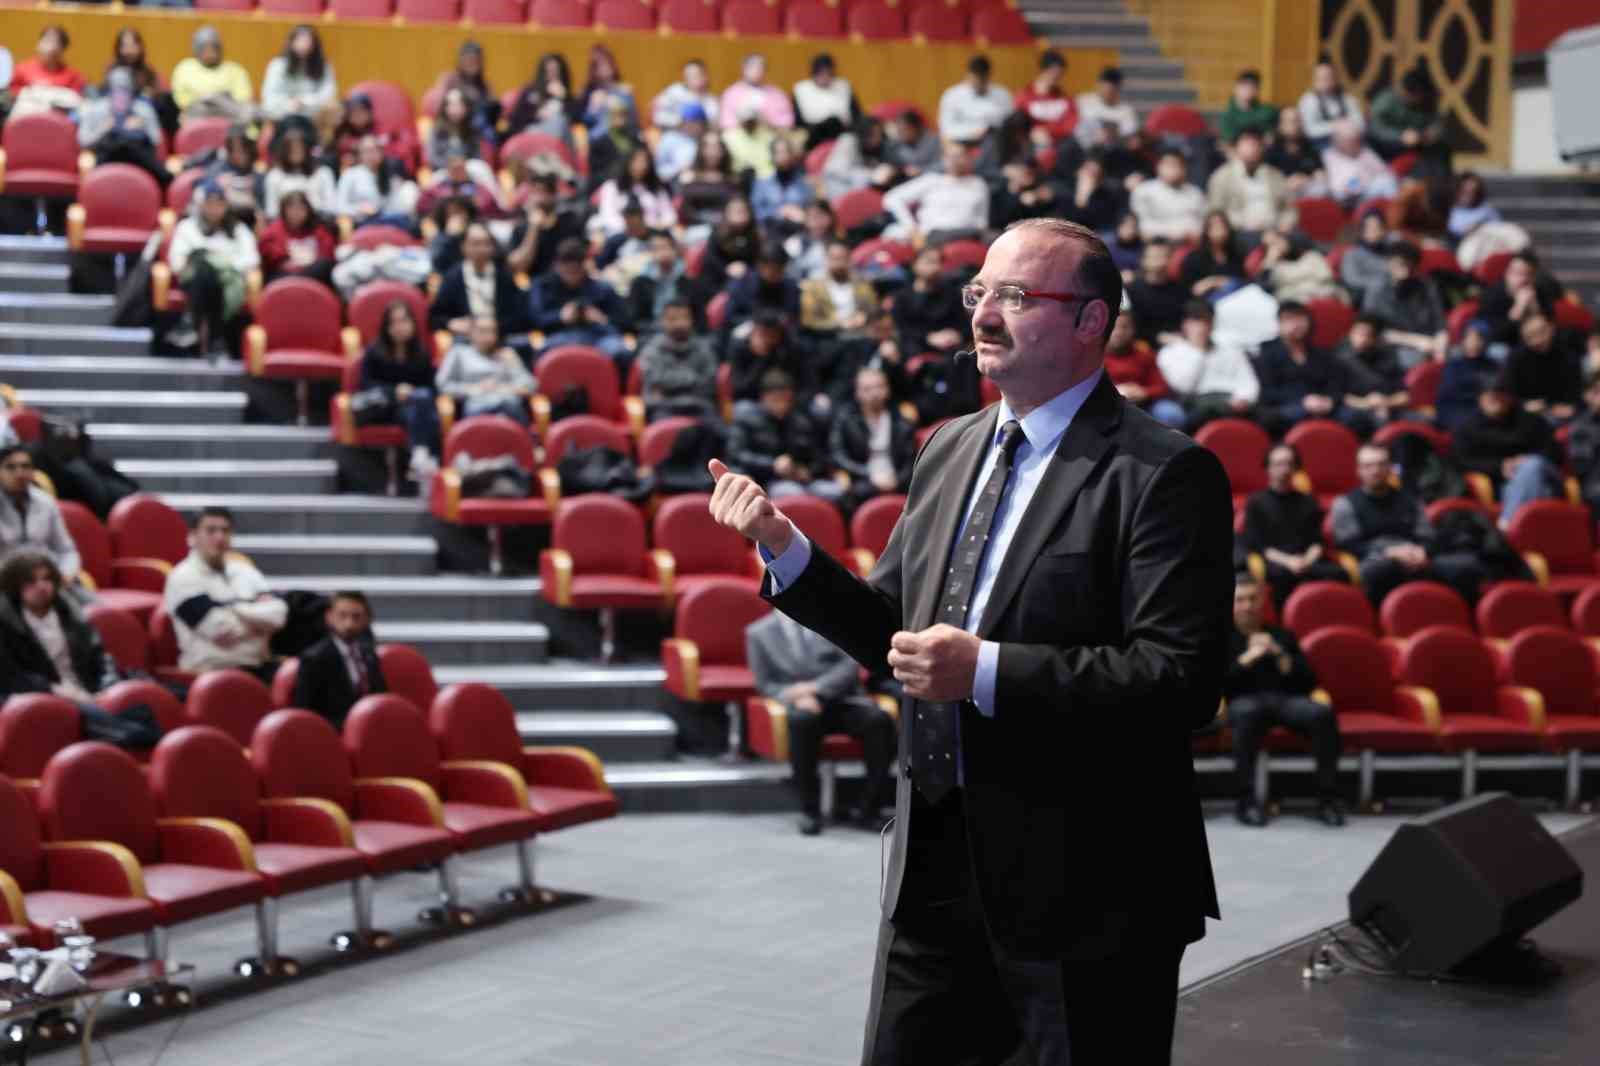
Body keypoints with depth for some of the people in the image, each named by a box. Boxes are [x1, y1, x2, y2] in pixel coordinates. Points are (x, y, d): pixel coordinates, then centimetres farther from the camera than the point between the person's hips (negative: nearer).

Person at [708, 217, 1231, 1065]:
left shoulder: (1163, 475, -13)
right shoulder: (950, 449, 10)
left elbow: (1183, 678, -21)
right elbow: (894, 630, 14)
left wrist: (985, 671, -26)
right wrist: (784, 548, -1)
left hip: (1085, 886, -6)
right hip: (937, 865, 7)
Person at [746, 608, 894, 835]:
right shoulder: (759, 632, 12)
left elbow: (850, 665, 2)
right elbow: (766, 684, 6)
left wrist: (816, 688, -15)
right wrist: (797, 697, -15)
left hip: (843, 700, 2)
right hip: (802, 705, -1)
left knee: (880, 720, -30)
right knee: (801, 720, -38)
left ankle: (869, 808, -20)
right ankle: (810, 810, -26)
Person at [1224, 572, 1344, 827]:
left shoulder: (1282, 636, 23)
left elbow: (1308, 683, 14)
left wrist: (1280, 655, 0)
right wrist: (1248, 658, -6)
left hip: (1287, 699, 3)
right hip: (1245, 700, -3)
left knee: (1324, 713, -31)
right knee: (1248, 712, -41)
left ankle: (1327, 797, -24)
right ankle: (1246, 799, -36)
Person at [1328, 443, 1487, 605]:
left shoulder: (1409, 501, 27)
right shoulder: (1346, 504, 15)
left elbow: (1428, 539, 19)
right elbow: (1348, 544, 2)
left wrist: (1421, 551, -7)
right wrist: (1390, 552, -12)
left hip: (1415, 563, 4)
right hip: (1377, 562, -4)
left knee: (1469, 564, -24)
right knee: (1379, 568, -44)